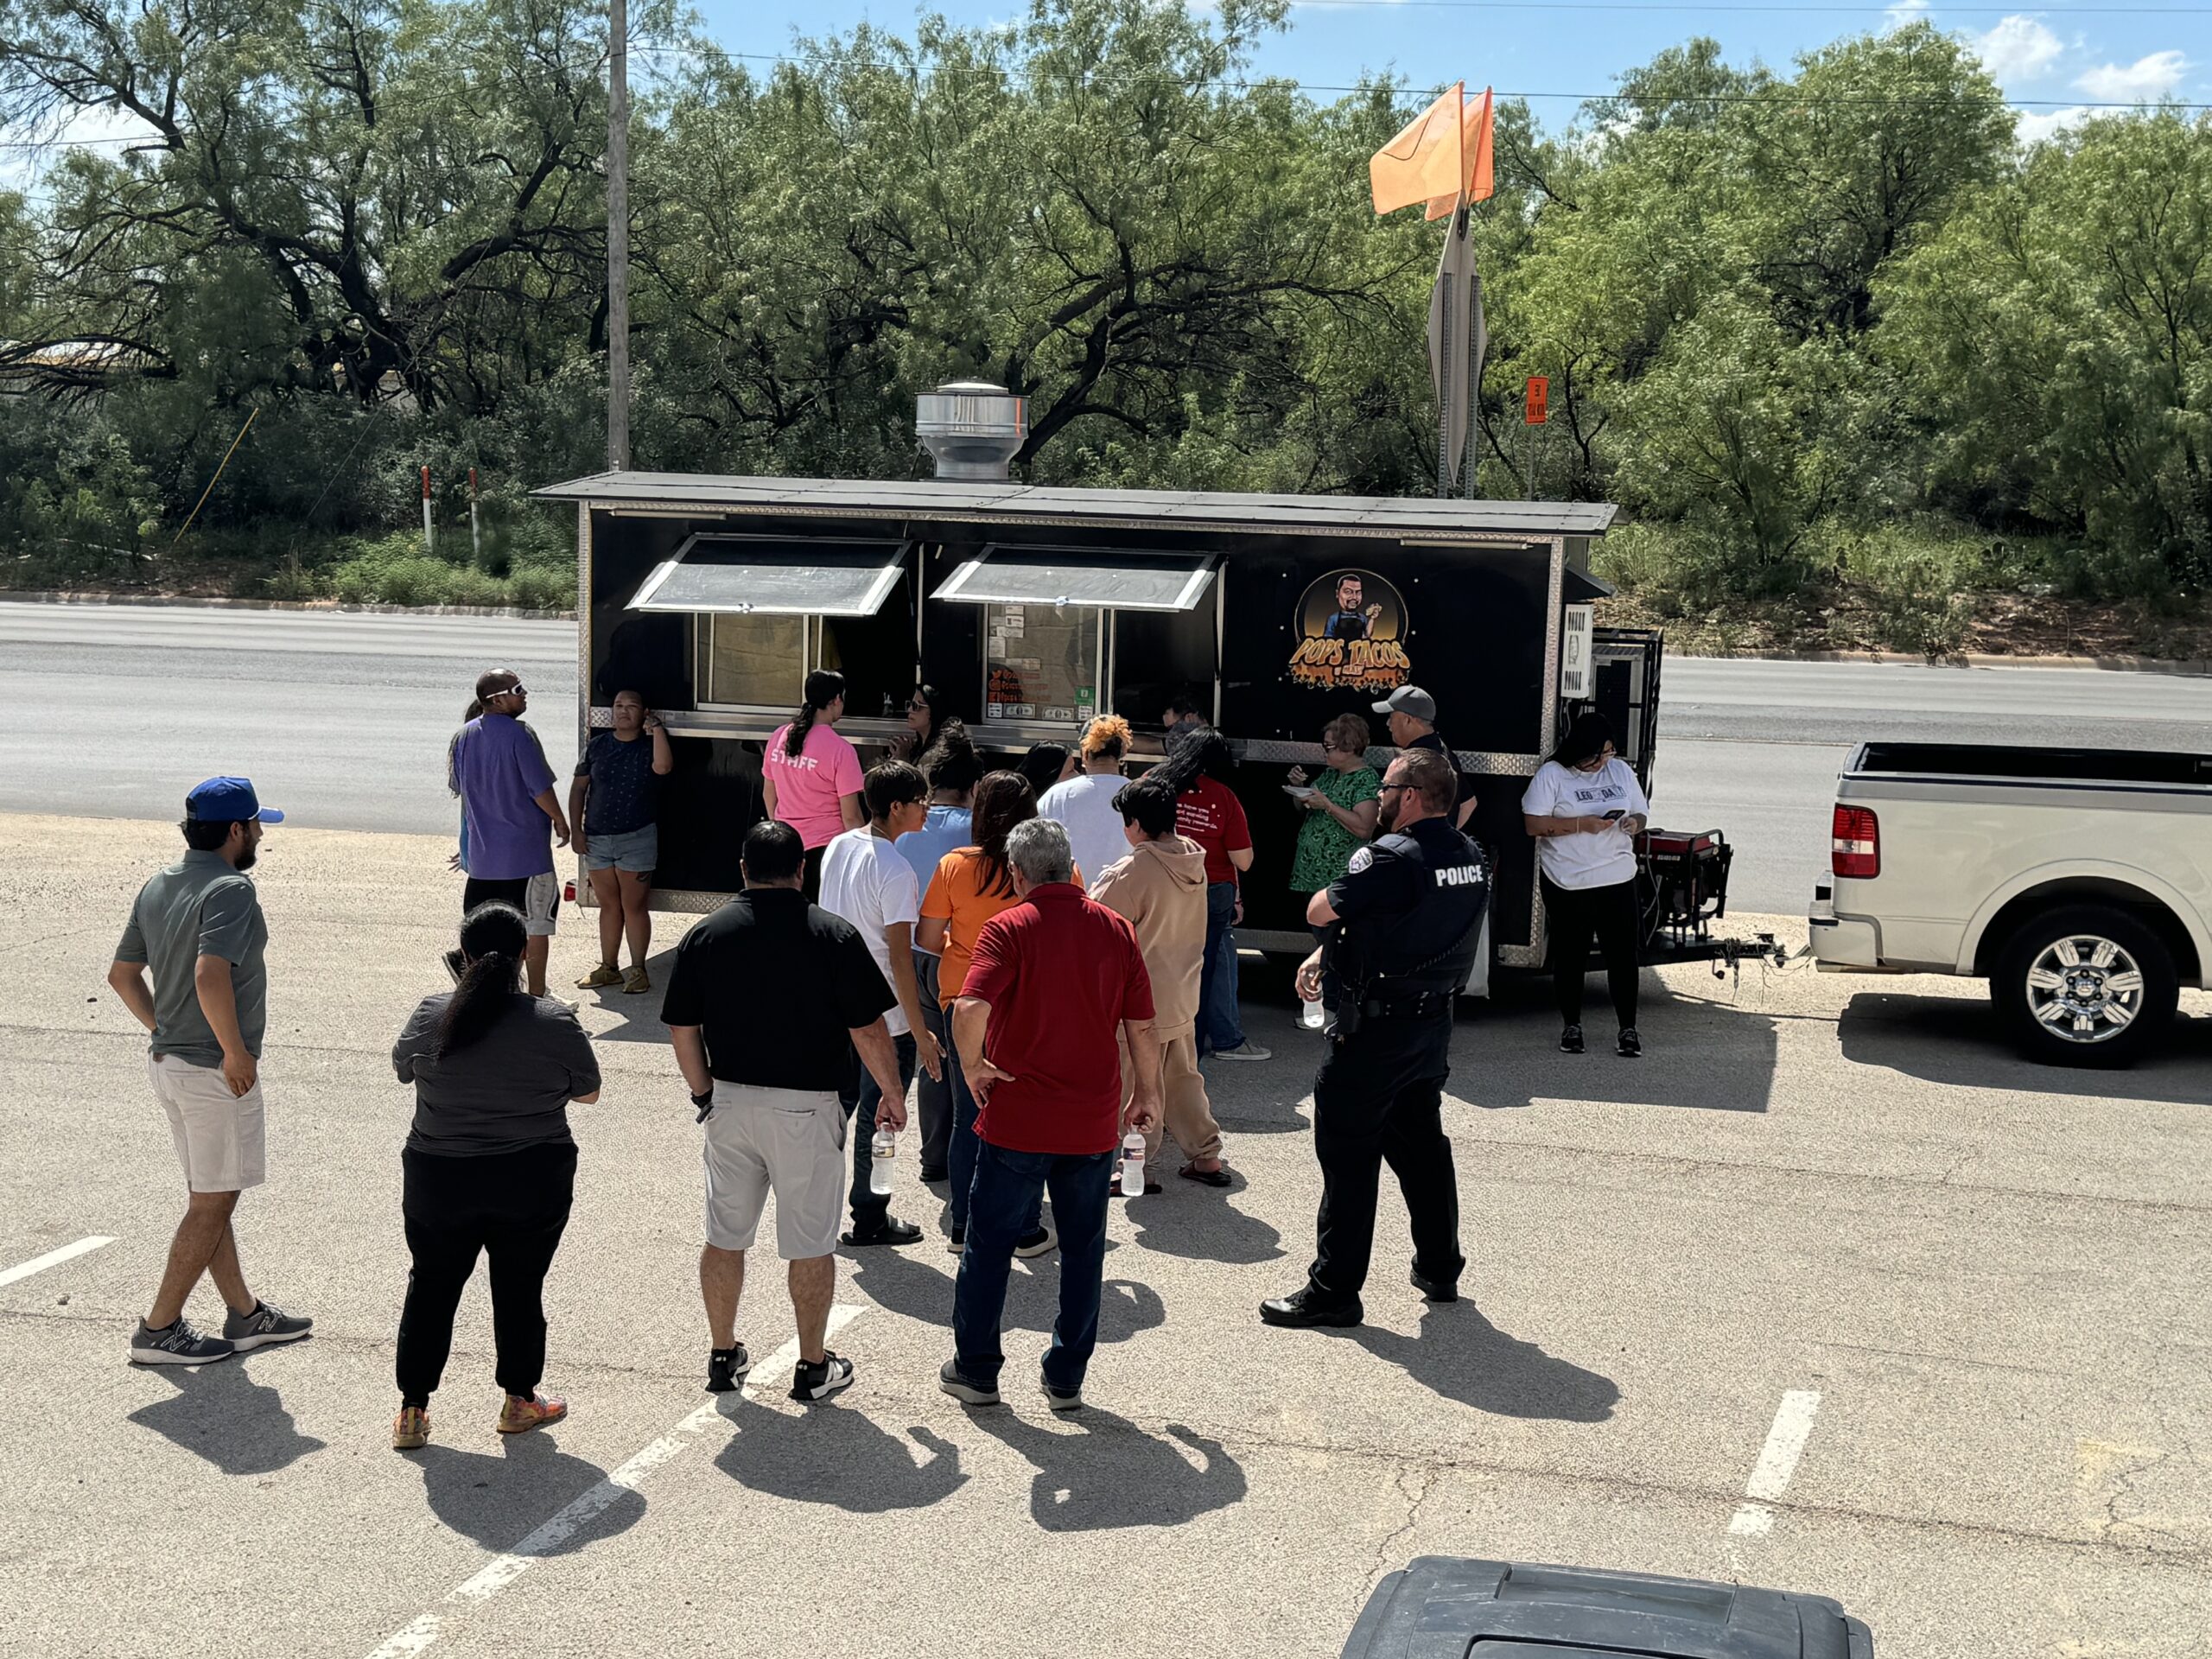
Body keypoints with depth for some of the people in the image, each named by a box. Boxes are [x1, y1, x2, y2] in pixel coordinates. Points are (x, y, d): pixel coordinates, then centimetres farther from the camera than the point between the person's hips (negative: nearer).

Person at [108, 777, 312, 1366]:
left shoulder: (157, 887, 9)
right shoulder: (231, 888, -19)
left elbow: (122, 973, 14)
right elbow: (210, 975, -32)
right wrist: (236, 1051, -22)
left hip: (168, 1060, 9)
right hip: (216, 1071, -9)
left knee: (210, 1197, 17)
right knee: (212, 1204, 3)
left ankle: (245, 1315, 28)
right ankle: (159, 1329, 8)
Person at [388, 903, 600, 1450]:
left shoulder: (430, 1016, -7)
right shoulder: (556, 1022, -11)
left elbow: (402, 1068, 11)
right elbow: (588, 1092, 2)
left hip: (439, 1184, 1)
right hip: (532, 1188, -1)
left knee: (431, 1287, 14)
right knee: (519, 1290, 13)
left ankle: (412, 1410, 17)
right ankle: (519, 1400, 24)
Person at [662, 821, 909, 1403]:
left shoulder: (705, 935, -1)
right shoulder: (834, 935, -10)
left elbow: (682, 1030, 3)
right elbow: (868, 1030, -9)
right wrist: (893, 1092, 5)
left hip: (729, 1104, 3)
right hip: (805, 1105, -3)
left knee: (724, 1238, 15)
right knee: (812, 1244, 8)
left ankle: (723, 1356, 26)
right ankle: (813, 1368, 17)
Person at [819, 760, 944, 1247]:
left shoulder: (838, 848, 2)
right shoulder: (894, 871, -22)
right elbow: (900, 957, -22)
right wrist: (920, 1032, -17)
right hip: (885, 1018, -8)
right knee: (878, 1121, 6)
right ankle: (869, 1221, 17)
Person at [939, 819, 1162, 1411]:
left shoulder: (1008, 928, -9)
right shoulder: (1117, 929, 2)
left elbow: (969, 1010, -24)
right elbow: (1142, 1028, 4)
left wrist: (972, 1065, -8)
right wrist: (1147, 1096, 15)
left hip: (1017, 1119, -3)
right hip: (1094, 1124, 3)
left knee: (989, 1245, 12)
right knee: (1082, 1250, 13)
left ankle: (976, 1370, 20)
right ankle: (1066, 1379, 18)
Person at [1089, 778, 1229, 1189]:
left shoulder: (1131, 873, -23)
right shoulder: (1194, 863, 1)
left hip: (1143, 1001, -7)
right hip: (1184, 994, 7)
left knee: (1139, 1086, 4)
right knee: (1184, 1077, 19)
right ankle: (1207, 1157, 24)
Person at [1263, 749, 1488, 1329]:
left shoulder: (1391, 857, -21)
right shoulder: (1471, 858, 7)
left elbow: (1319, 912, -13)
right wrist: (1323, 956, 14)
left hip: (1375, 1030, -8)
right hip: (1434, 1024, 8)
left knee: (1347, 1155, -1)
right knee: (1422, 1145, 20)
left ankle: (1334, 1290, 3)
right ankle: (1439, 1269, 30)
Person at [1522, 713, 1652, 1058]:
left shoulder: (1621, 771, 9)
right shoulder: (1552, 775, -4)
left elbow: (1641, 815, 17)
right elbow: (1533, 823, -11)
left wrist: (1634, 823, -8)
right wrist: (1581, 825, -18)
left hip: (1618, 879, 3)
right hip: (1567, 883, -3)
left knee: (1623, 954, 1)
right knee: (1570, 955, 8)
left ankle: (1628, 1029, 10)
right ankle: (1571, 1025, 22)